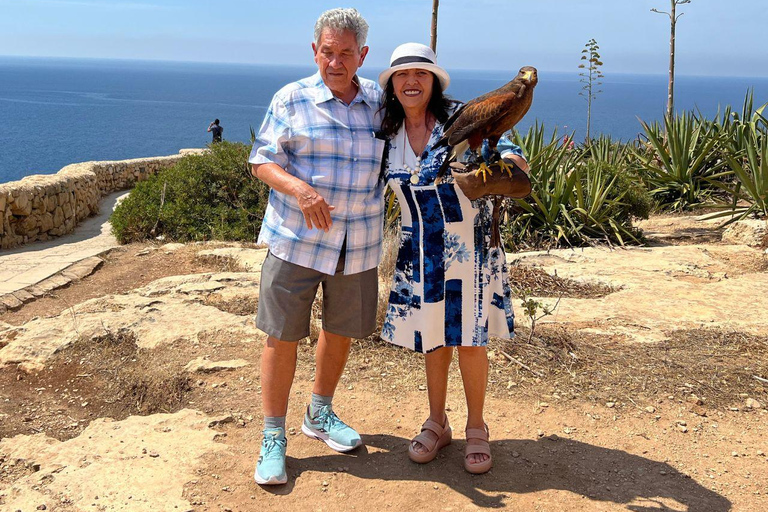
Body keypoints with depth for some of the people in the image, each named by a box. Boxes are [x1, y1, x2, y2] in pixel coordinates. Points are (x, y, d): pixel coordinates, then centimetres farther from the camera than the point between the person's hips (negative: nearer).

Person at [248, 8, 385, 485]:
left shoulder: (380, 101, 6)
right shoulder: (292, 99, -4)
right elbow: (263, 160, -6)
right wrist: (300, 189, -23)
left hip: (358, 244, 4)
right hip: (296, 239, -3)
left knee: (341, 330, 16)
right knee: (283, 334, -1)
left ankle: (320, 414, 38)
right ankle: (273, 438, 14)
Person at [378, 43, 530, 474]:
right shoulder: (387, 134, 2)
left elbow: (516, 159, -15)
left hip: (468, 245, -3)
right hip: (421, 250, 3)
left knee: (469, 339, 2)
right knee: (434, 339, 12)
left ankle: (477, 428, 21)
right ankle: (437, 424, 29)